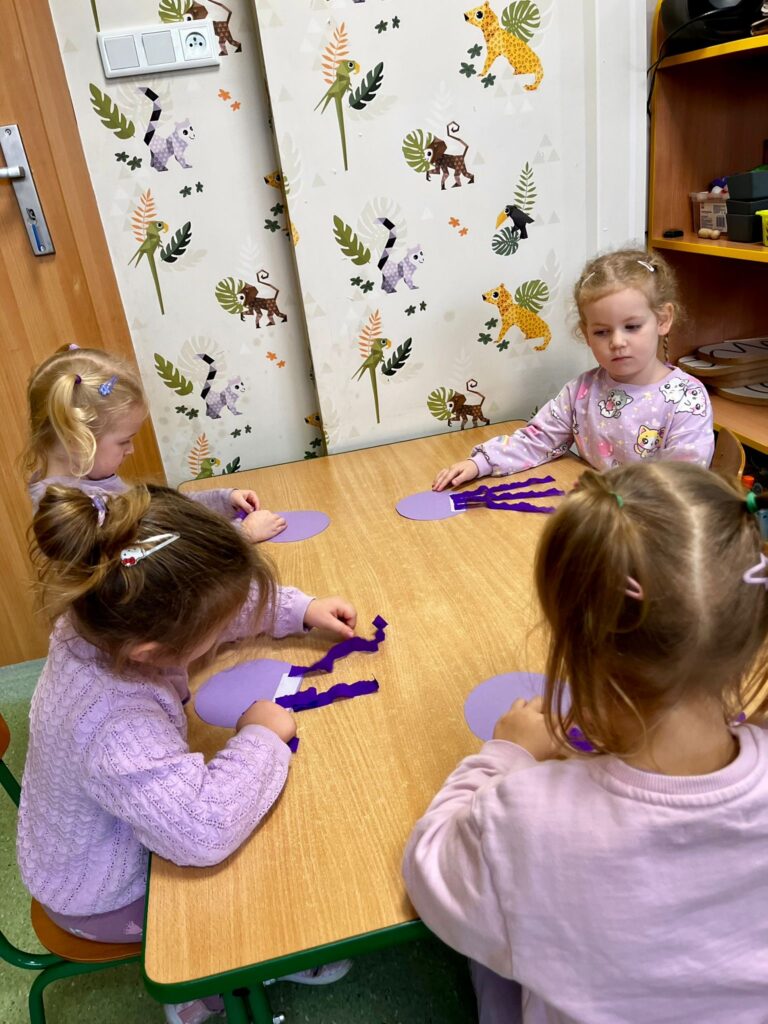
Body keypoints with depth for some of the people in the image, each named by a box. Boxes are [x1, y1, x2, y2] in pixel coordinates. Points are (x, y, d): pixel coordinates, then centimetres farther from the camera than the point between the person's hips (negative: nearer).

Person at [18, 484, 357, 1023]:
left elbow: (227, 604, -4)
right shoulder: (116, 726, -46)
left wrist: (302, 609, -10)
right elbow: (204, 829, -52)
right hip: (105, 899, -7)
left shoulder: (112, 620, -21)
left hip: (121, 832, 7)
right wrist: (259, 739, -36)